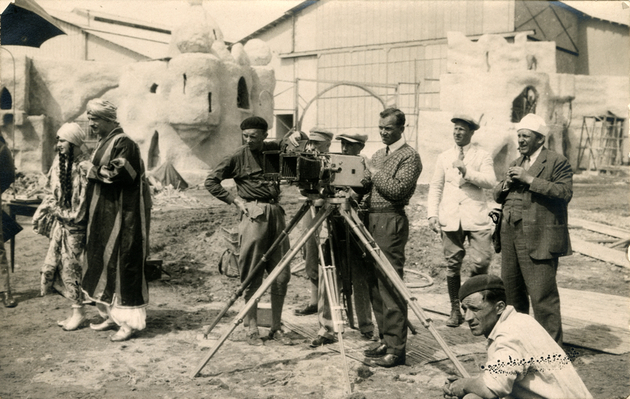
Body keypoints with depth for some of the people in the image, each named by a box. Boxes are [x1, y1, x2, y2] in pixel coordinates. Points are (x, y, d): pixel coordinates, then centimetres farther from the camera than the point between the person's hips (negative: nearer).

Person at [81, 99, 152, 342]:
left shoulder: (123, 143, -13)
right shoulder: (103, 142, 16)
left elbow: (122, 176, -21)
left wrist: (93, 171, -13)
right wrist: (91, 170, 7)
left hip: (122, 214, -10)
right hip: (104, 214, 10)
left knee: (123, 262, -6)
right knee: (104, 261, 12)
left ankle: (131, 321, 1)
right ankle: (111, 315, 22)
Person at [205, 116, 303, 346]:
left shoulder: (274, 149, 11)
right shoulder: (238, 157, 1)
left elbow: (297, 141, 26)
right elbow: (211, 181, 1)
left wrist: (294, 136, 3)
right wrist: (234, 199, -6)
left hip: (275, 212, 4)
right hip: (253, 214, -4)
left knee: (281, 275, 4)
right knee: (252, 277, -3)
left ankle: (276, 327, 15)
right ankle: (252, 330, 6)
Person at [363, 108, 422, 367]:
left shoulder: (410, 156, -5)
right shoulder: (377, 155, 20)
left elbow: (398, 190, -17)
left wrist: (373, 172, -8)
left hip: (391, 223, -8)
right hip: (371, 221, 8)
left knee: (390, 287, -9)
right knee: (374, 286, 10)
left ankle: (396, 348, -3)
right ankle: (385, 340, 20)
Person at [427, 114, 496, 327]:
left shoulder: (482, 156, 6)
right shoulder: (444, 157, 15)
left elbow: (490, 182, -7)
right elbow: (435, 187, 14)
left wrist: (466, 170, -17)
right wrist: (432, 214, 3)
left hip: (476, 218, -2)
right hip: (450, 219, 2)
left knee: (481, 263, -9)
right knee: (452, 265, 3)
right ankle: (455, 310, 14)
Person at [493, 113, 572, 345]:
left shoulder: (557, 162, -2)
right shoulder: (516, 163, 21)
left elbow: (565, 193, -17)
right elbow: (497, 196, 22)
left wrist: (530, 179, -18)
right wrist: (505, 184, 0)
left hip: (538, 240, -8)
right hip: (510, 238, 8)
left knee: (542, 296, -8)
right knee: (510, 291, 14)